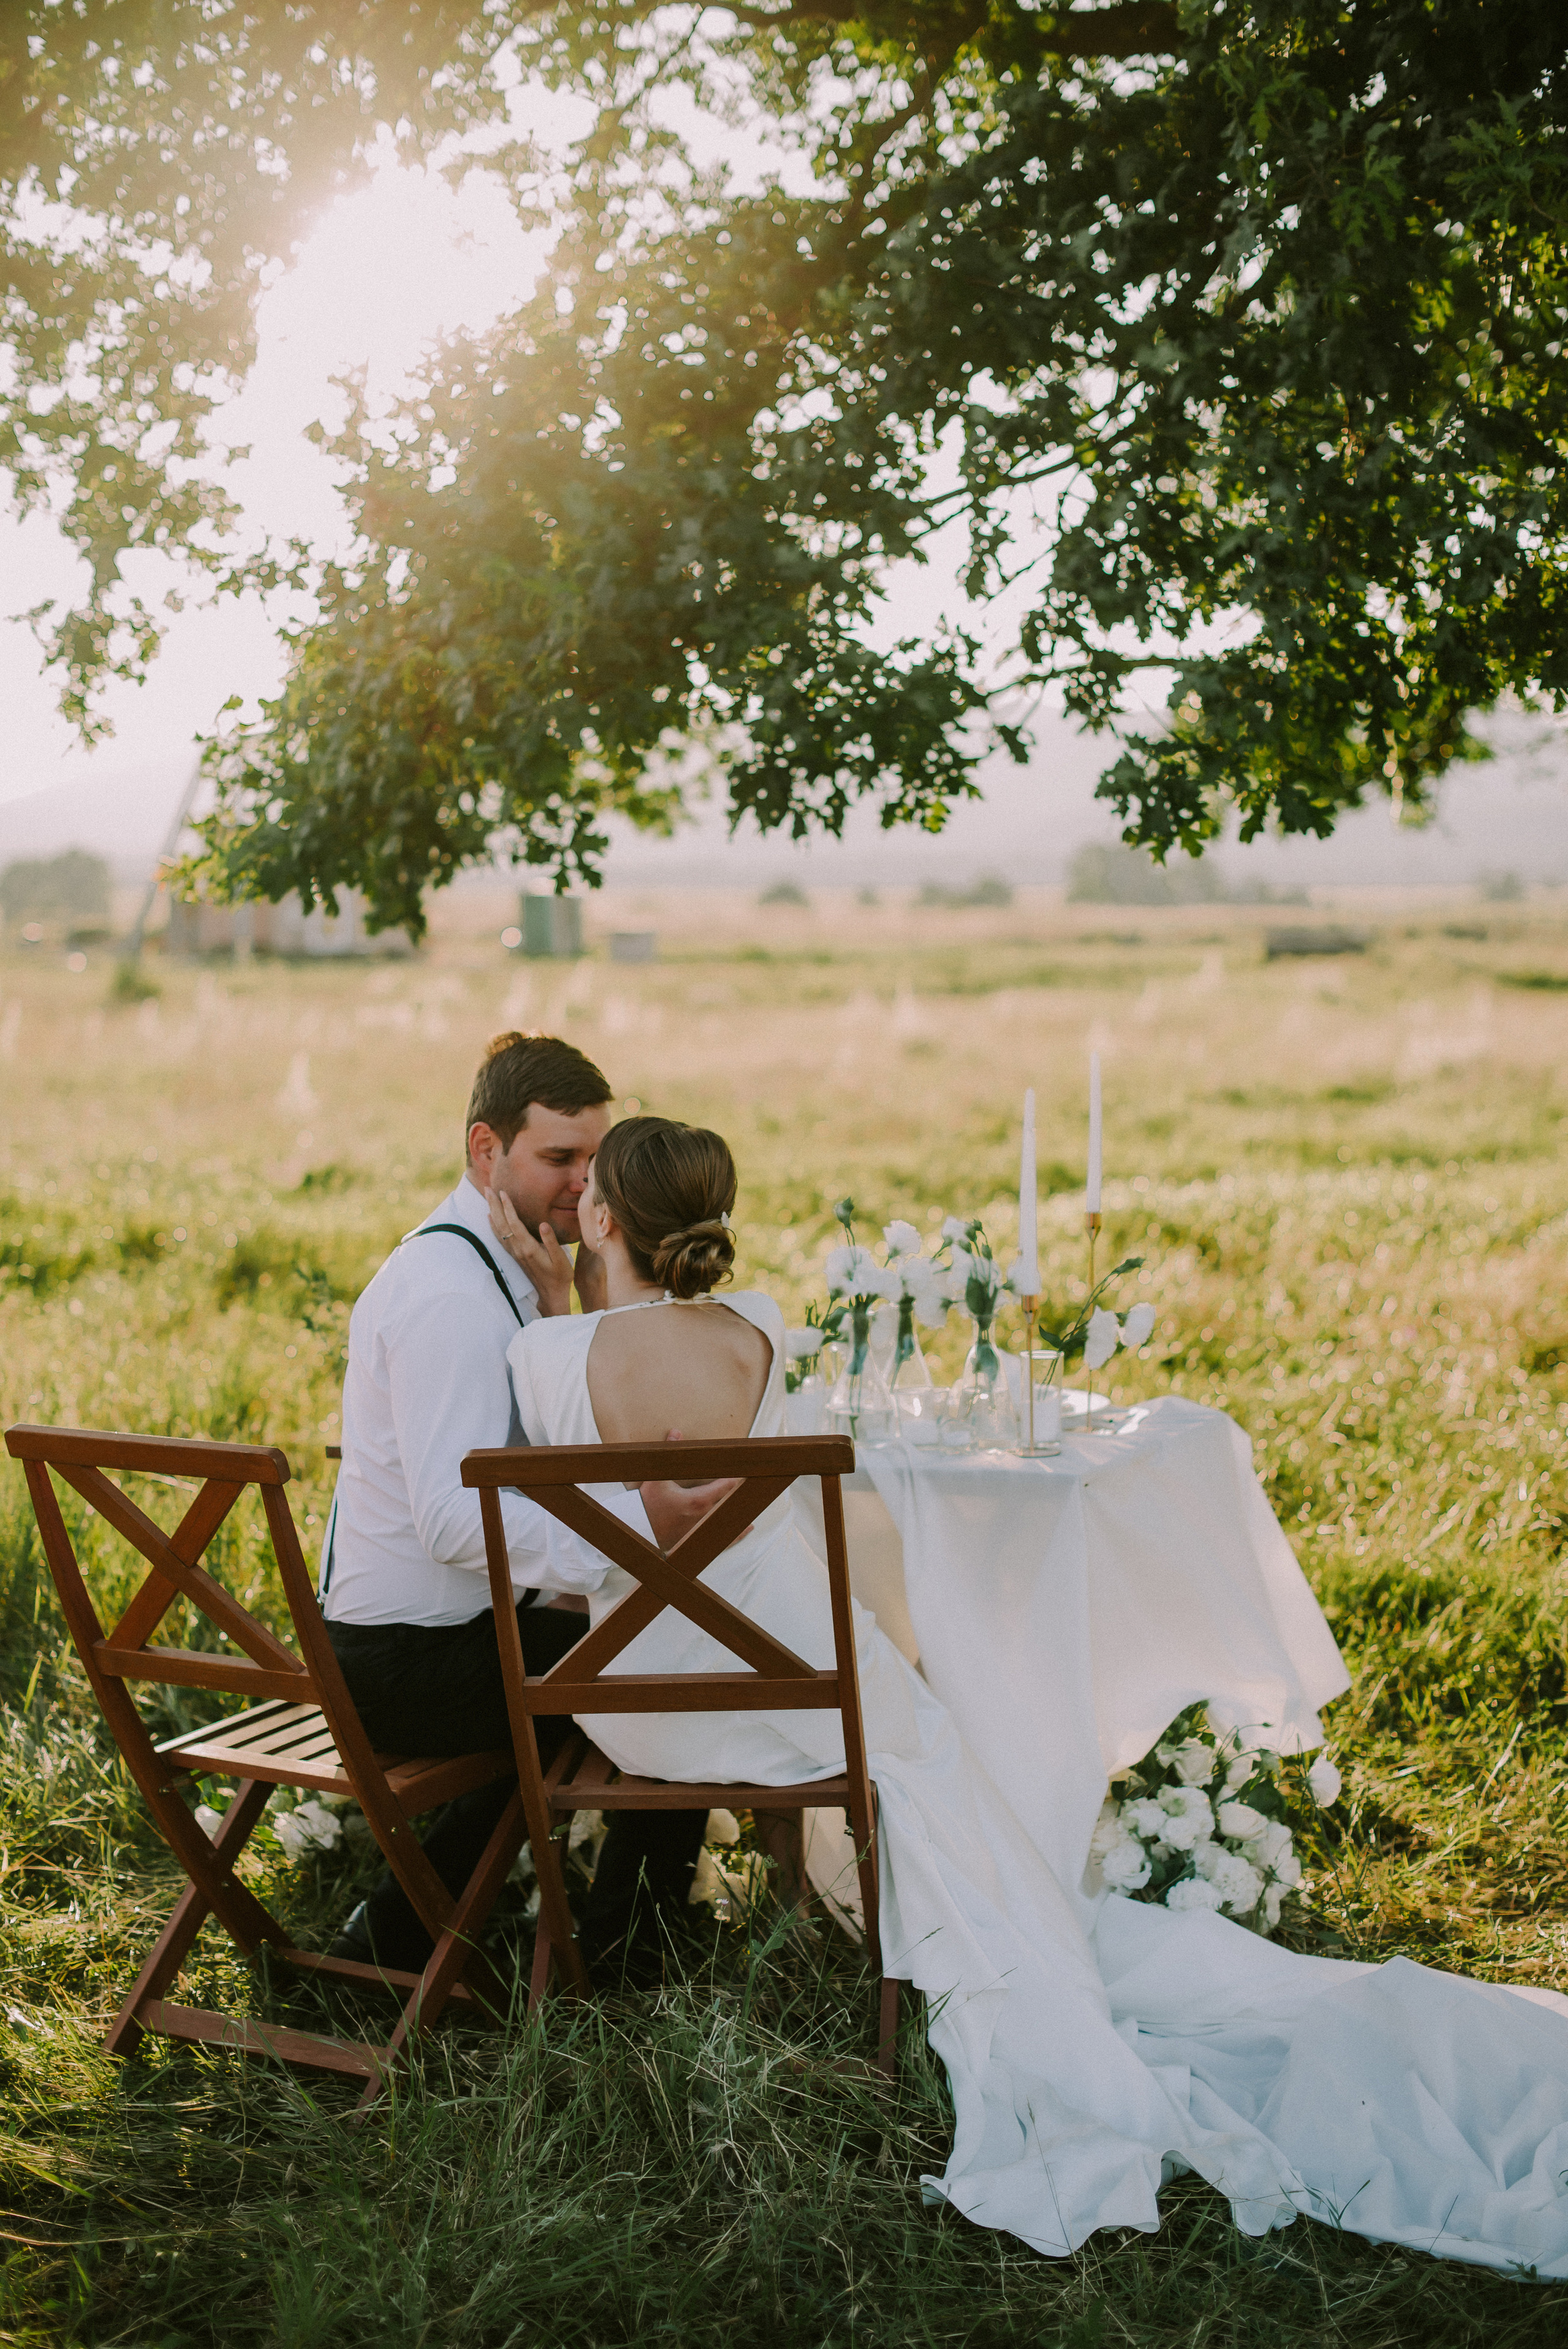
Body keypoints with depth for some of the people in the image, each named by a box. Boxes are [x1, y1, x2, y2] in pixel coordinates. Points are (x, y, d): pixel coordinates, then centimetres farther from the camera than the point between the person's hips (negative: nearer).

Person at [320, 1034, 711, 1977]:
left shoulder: (491, 1264, 9)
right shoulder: (449, 1293, -24)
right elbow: (456, 1519, -33)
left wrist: (578, 1304, -8)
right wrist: (639, 1525, -40)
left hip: (405, 1642, 10)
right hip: (416, 1663, -10)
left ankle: (405, 1923, 28)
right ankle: (625, 1936, 22)